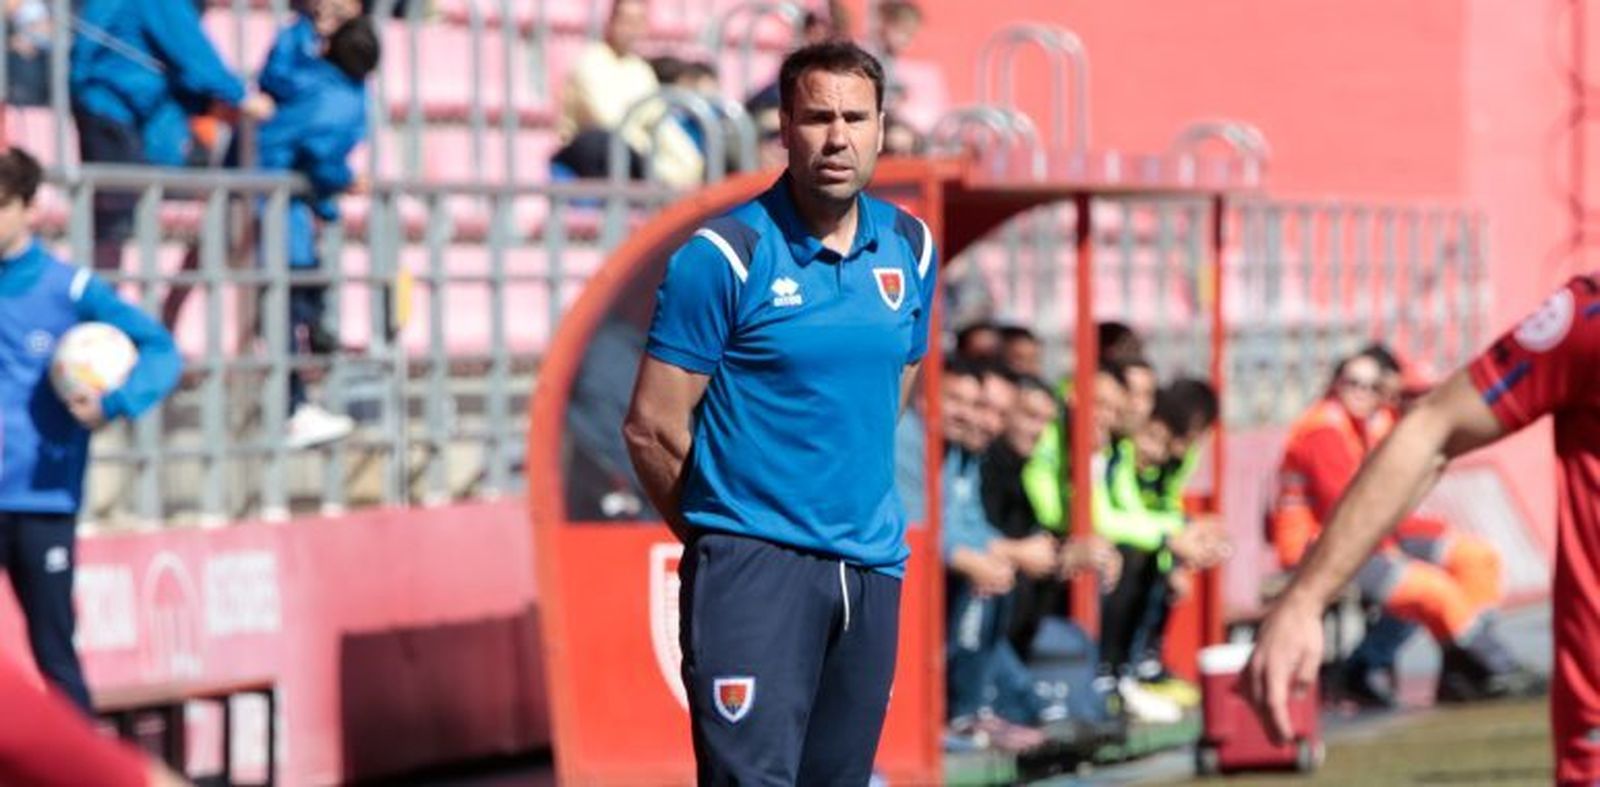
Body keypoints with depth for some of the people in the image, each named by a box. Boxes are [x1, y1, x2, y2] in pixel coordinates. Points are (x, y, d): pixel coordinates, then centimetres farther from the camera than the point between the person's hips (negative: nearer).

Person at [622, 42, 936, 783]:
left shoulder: (911, 248, 8)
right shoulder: (723, 255, -10)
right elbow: (651, 427, -7)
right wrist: (715, 534, 4)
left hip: (871, 568, 6)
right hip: (754, 563, -6)